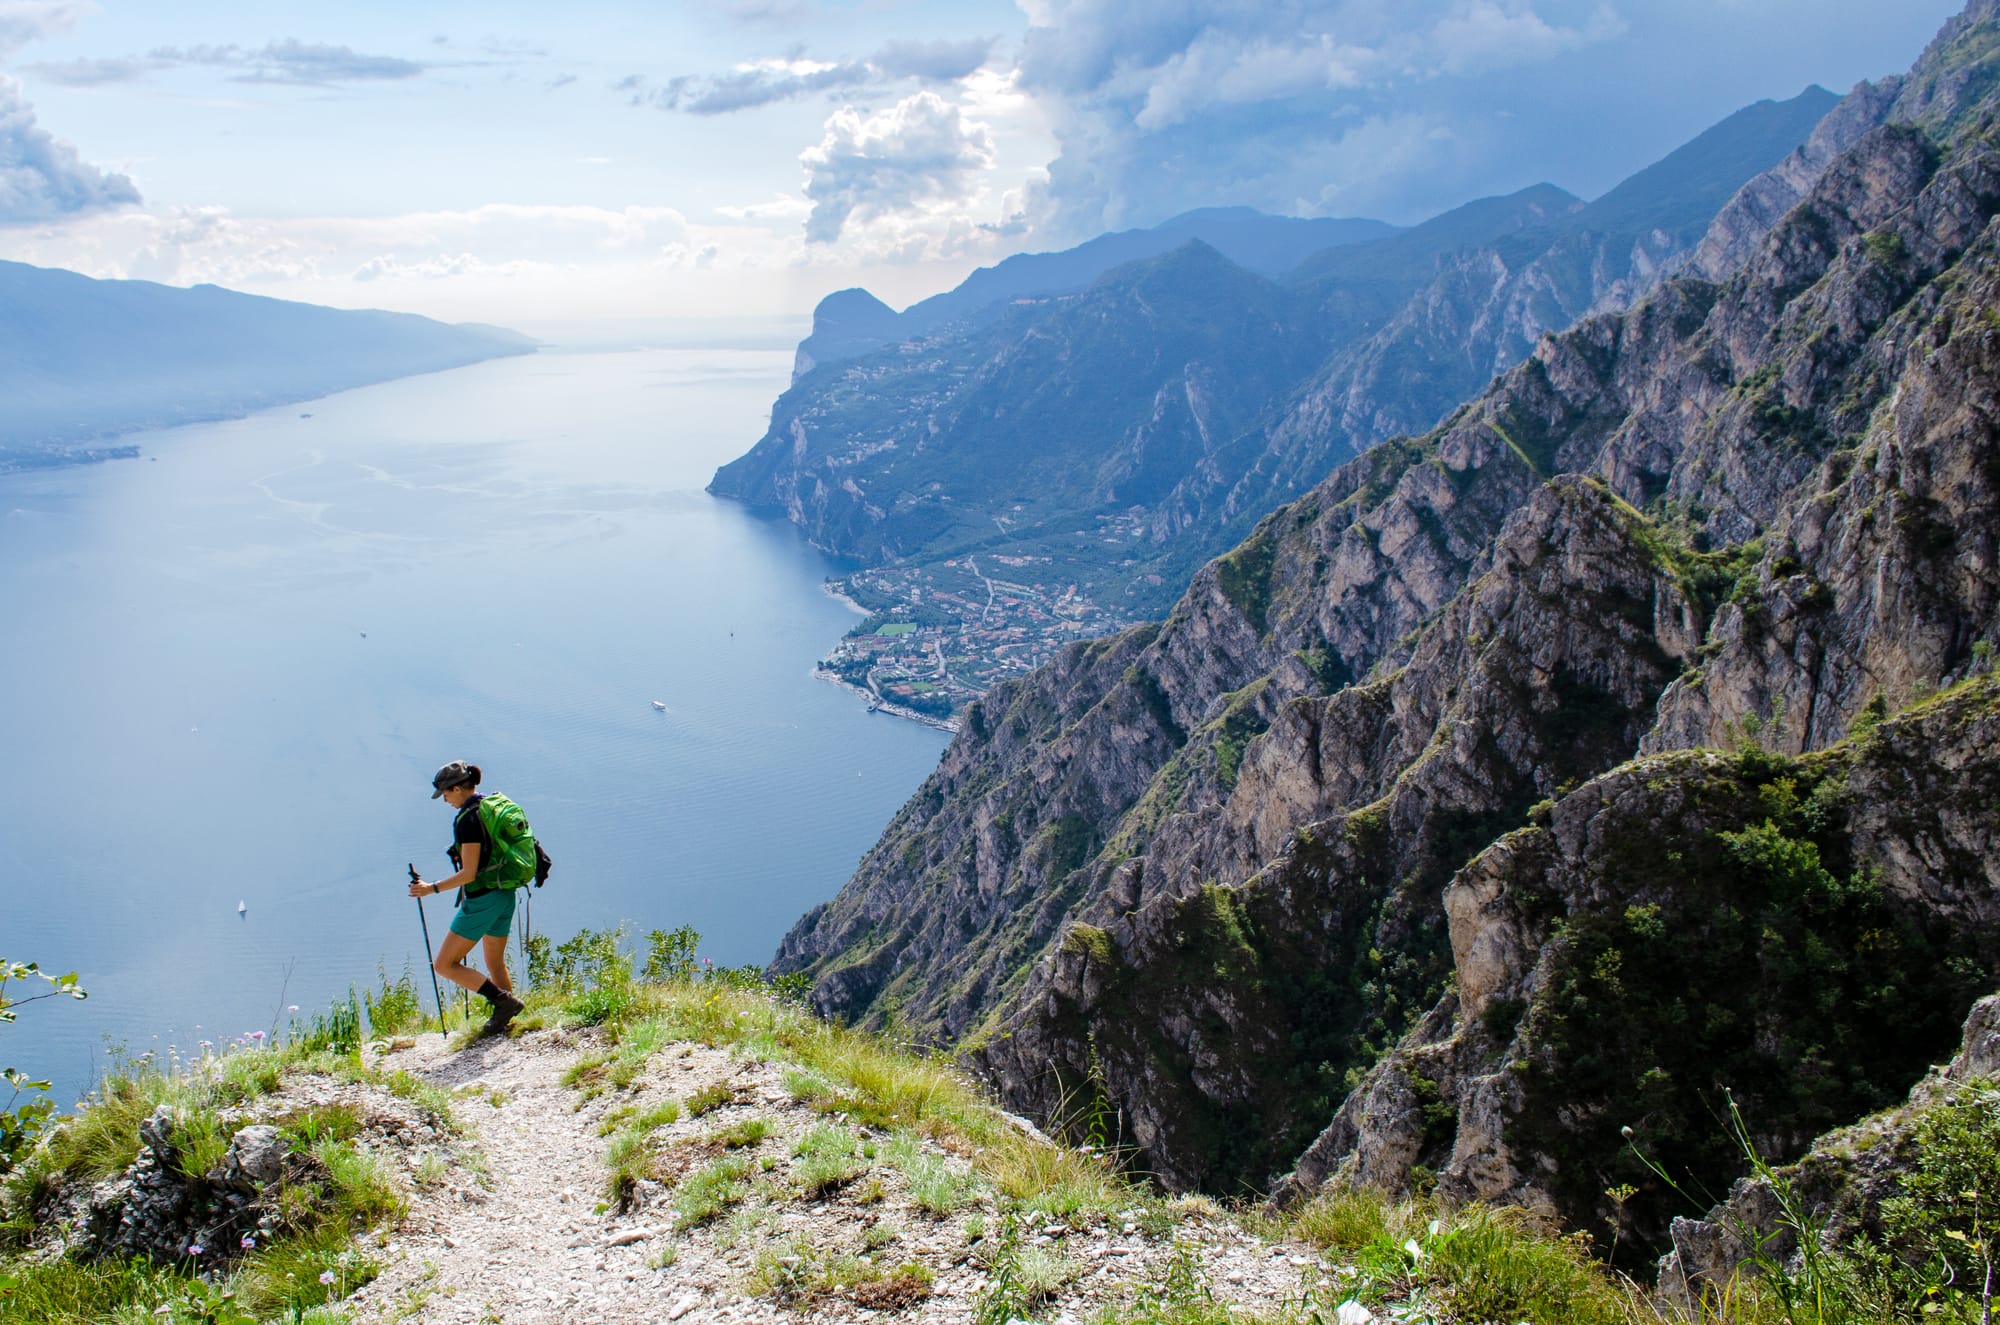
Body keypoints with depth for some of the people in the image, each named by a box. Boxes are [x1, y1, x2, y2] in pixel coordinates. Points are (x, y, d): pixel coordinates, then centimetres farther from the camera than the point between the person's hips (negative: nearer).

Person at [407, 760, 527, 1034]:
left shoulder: (467, 819, -18)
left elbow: (469, 873, -20)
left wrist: (432, 888, -13)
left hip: (482, 898, -9)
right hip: (505, 895, 9)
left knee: (444, 965, -1)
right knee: (495, 963, 22)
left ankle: (504, 1000, -7)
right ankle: (504, 1017, 29)